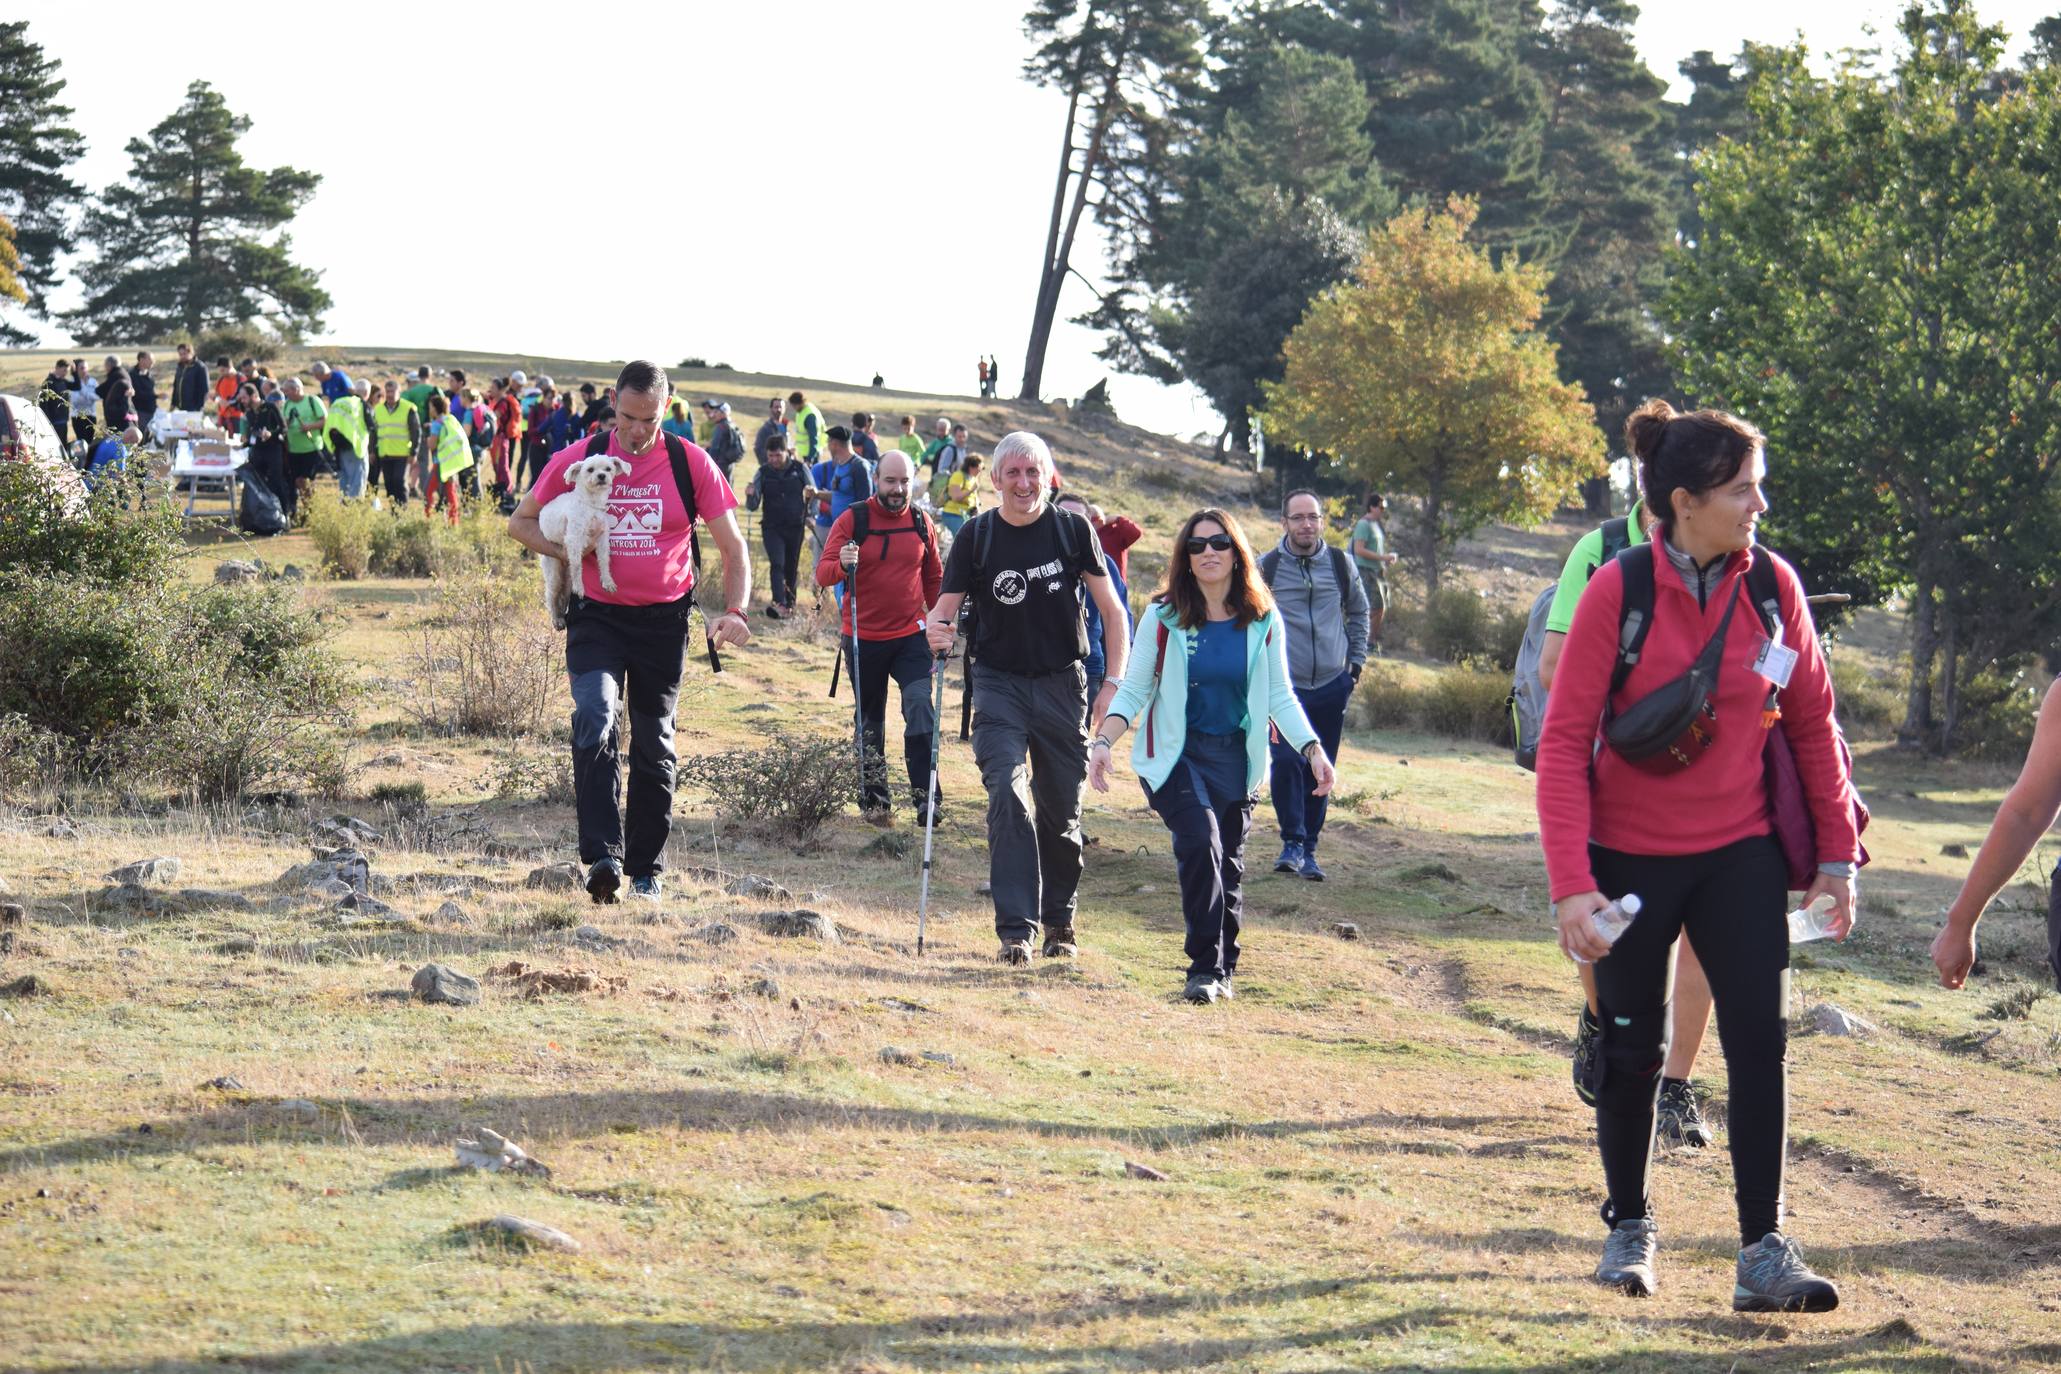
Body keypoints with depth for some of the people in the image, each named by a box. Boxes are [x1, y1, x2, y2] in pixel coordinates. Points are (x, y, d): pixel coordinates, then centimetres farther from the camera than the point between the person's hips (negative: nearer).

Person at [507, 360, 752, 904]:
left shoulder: (690, 463, -2)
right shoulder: (579, 459, -2)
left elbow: (733, 547, 2)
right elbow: (521, 521, 9)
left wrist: (734, 611, -14)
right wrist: (570, 553, -9)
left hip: (663, 620, 1)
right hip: (597, 616, -1)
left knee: (653, 746, 9)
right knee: (595, 722, -23)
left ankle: (645, 869, 21)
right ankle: (603, 857, -28)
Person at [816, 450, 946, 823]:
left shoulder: (921, 523, 3)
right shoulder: (852, 520, -5)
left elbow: (934, 579, 15)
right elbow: (822, 572, -11)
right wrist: (841, 565, -33)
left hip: (910, 636, 1)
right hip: (864, 638, -1)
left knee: (921, 706, -17)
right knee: (870, 722, 10)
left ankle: (924, 798, -17)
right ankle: (874, 800, 22)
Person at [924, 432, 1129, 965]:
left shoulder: (1073, 531, 0)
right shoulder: (975, 537, -1)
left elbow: (1112, 611, 5)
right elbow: (946, 606, 1)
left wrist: (1114, 685, -4)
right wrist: (937, 628, -24)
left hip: (1062, 684, 1)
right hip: (1000, 685, -1)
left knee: (1061, 811, 7)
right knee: (1007, 796, -18)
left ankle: (1059, 922, 28)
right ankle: (1016, 930, -20)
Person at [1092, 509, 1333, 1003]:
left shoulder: (1264, 622, 2)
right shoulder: (1164, 617, -3)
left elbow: (1279, 697, 6)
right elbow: (1134, 689, 0)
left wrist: (1312, 749, -7)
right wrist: (1103, 742, -13)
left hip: (1234, 758, 3)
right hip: (1174, 755, -3)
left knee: (1228, 863, 5)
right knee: (1201, 842, -23)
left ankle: (1222, 969, 22)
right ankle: (1205, 966, -18)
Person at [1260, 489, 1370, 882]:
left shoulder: (1340, 564, 4)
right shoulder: (1265, 567, -3)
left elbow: (1359, 611, 19)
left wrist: (1356, 661, 13)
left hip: (1332, 685, 3)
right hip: (1284, 686, -2)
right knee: (1286, 761, -18)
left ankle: (1309, 848, 16)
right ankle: (1292, 841, -7)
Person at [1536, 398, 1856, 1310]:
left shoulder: (1771, 585, -5)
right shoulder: (1618, 591, -14)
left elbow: (1812, 720, 5)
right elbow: (1564, 739, -14)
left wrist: (1837, 853, 4)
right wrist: (1570, 884, -20)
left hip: (1739, 856, 2)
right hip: (1631, 855, -2)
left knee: (1759, 1038, -7)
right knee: (1632, 1046, 8)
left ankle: (1763, 1254, -4)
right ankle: (1629, 1228, 28)